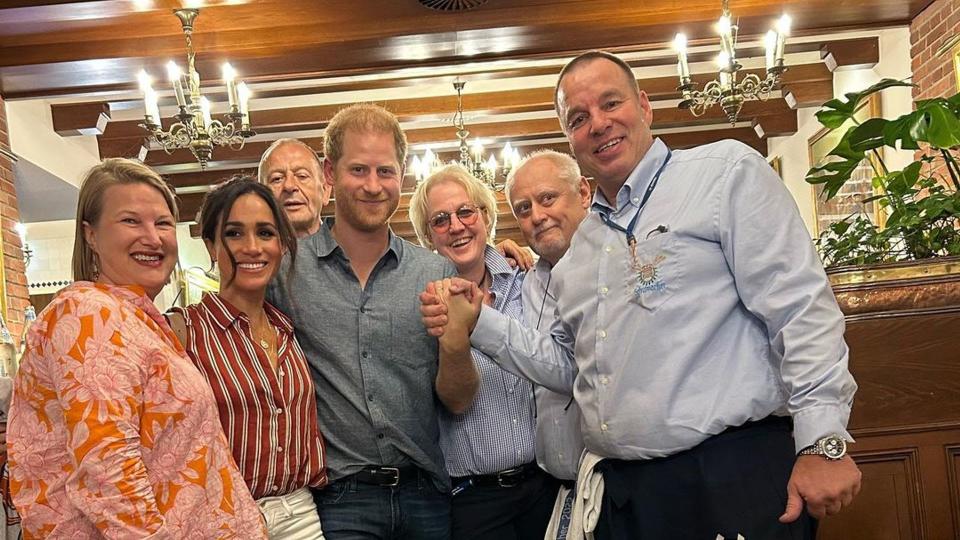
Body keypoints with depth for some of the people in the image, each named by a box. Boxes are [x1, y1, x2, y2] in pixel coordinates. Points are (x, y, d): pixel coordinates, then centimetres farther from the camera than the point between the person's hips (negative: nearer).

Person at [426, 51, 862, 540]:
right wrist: (478, 323, 12)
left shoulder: (727, 172, -2)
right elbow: (565, 360, 24)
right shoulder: (579, 245, 18)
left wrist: (823, 441, -16)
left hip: (733, 475, -6)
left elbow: (799, 307, -10)